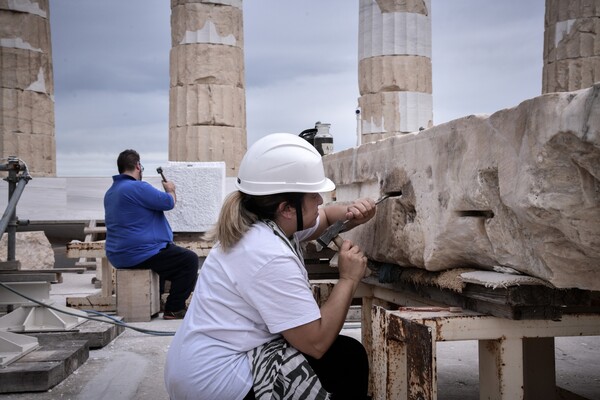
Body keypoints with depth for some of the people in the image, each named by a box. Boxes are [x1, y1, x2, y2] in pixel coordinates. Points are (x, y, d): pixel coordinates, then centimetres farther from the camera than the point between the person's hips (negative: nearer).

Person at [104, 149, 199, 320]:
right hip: (138, 253, -10)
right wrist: (170, 189, 7)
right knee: (189, 259, -3)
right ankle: (173, 310, -3)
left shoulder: (110, 192, 14)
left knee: (163, 254, 35)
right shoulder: (138, 188, -18)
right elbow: (169, 202, -15)